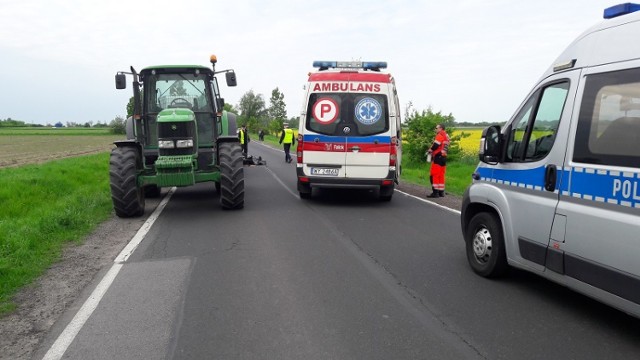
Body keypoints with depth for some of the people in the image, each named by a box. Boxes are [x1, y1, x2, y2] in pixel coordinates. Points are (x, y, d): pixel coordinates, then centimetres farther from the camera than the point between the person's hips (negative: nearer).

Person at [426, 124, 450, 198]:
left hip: (438, 157, -9)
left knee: (434, 175, -7)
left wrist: (430, 150, -3)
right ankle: (441, 192, 16)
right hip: (443, 157, 9)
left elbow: (436, 145, -19)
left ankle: (435, 192, -9)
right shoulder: (446, 136, 20)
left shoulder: (440, 135, -9)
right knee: (441, 175, 13)